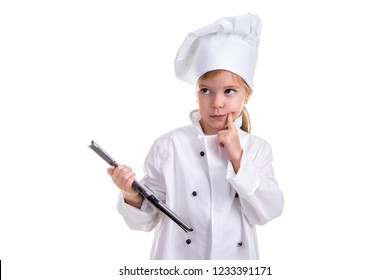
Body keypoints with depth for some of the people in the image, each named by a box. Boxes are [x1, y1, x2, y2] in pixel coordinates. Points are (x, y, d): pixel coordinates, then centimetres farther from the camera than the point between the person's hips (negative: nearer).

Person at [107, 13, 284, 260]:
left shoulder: (257, 148, -4)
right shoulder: (169, 146, -12)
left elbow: (267, 212, -12)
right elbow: (148, 219, -8)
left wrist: (238, 158, -17)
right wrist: (133, 196, -28)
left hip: (237, 257, 2)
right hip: (178, 256, -2)